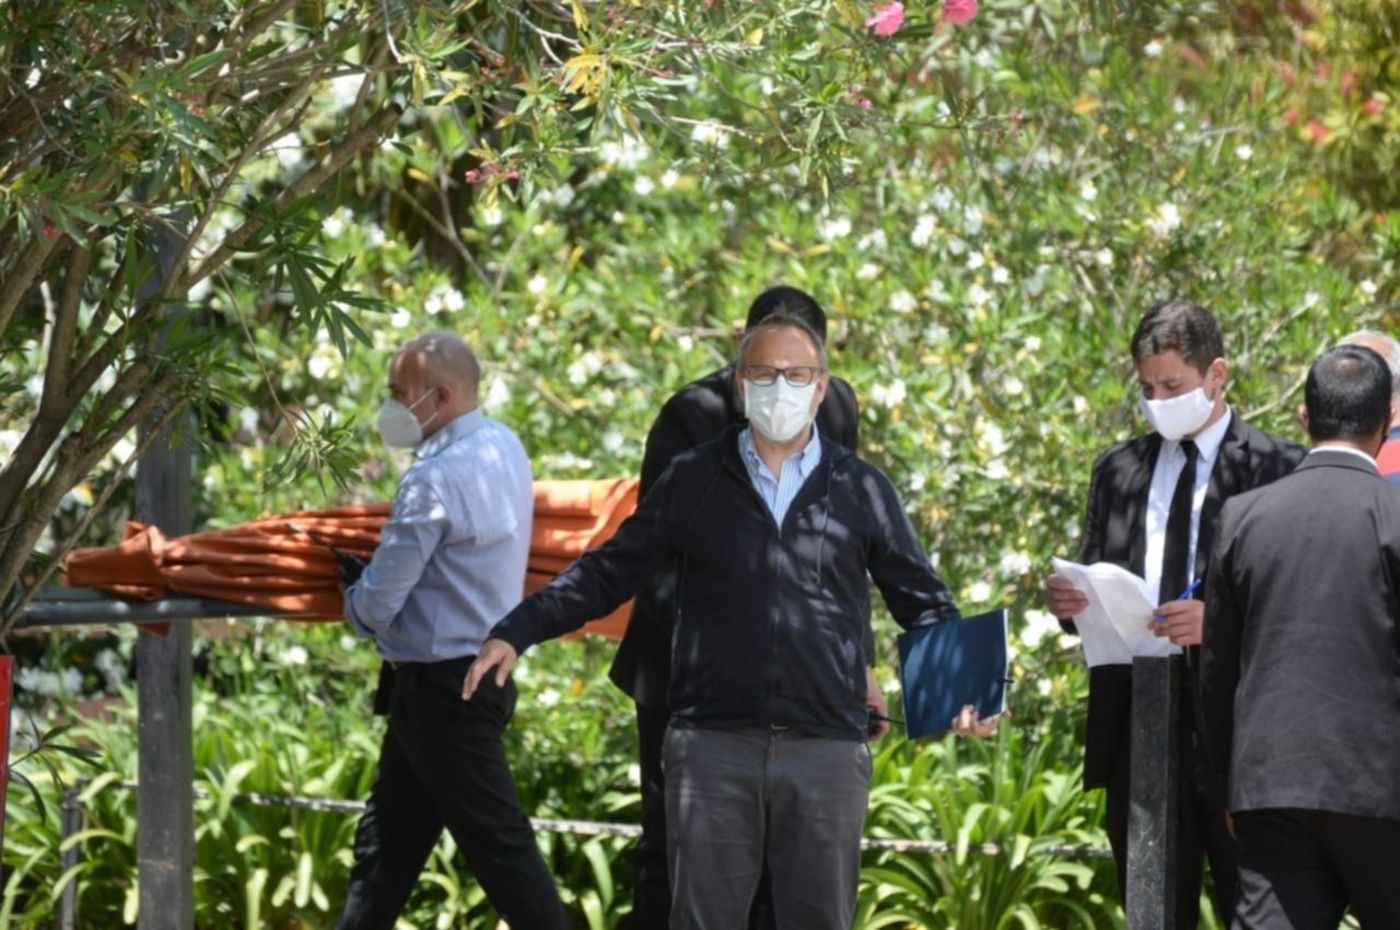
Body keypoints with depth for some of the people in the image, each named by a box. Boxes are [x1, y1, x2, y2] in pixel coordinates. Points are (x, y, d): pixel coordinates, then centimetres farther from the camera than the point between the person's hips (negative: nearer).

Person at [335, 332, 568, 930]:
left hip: (442, 689, -10)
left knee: (498, 845, -5)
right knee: (387, 835, 17)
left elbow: (379, 601, -19)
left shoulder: (436, 478, -22)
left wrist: (355, 604, 3)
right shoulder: (506, 448, 6)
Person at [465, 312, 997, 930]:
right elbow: (607, 573, 8)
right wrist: (515, 633, -2)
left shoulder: (861, 490, 8)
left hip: (827, 748, 0)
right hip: (712, 746, 0)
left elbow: (923, 602, 10)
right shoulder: (694, 481, 8)